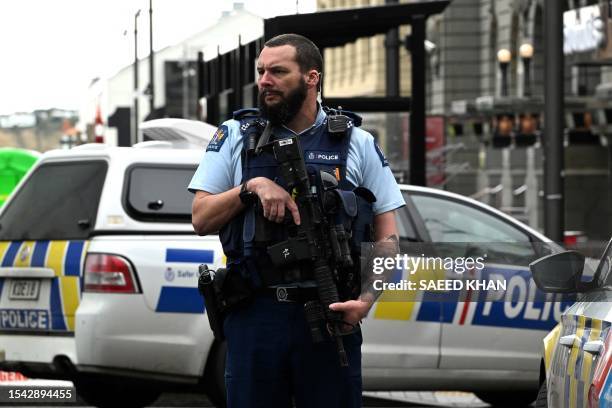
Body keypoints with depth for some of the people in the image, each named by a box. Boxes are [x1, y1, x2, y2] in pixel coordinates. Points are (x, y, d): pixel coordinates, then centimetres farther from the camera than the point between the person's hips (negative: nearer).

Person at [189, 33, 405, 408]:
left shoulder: (357, 143, 7)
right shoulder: (235, 136, 9)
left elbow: (387, 237, 5)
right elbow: (201, 219, 5)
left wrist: (367, 299, -10)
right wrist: (252, 187, -11)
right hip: (255, 316, 1)